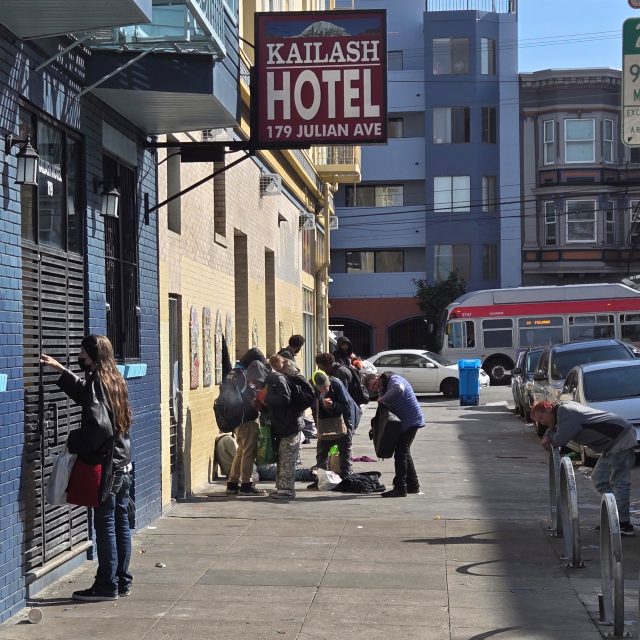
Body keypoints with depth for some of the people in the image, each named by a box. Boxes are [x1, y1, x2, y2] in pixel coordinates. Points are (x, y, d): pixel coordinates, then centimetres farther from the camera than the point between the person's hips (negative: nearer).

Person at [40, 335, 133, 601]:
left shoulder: (98, 382, -15)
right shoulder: (114, 380, 11)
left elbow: (99, 425, -26)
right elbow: (85, 394, 31)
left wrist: (75, 442, -12)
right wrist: (60, 370, 32)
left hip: (104, 466, -9)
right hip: (122, 464, 9)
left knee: (105, 525, -2)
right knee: (120, 523, 12)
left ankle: (107, 586, 3)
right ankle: (122, 581, 19)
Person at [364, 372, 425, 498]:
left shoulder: (394, 379, -17)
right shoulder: (383, 388, 14)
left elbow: (399, 389, -39)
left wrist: (383, 398, -30)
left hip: (411, 420, -11)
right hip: (404, 422, 11)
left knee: (400, 453, -10)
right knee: (404, 452, 17)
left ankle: (400, 488, -9)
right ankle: (413, 485, 26)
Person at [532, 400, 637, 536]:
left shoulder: (565, 412, -19)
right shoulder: (563, 410, 11)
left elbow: (559, 440, -21)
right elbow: (553, 428, 27)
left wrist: (549, 438, 1)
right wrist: (547, 436, 5)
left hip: (621, 438, -11)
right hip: (611, 443, 11)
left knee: (619, 482, -11)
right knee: (599, 479, 13)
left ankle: (624, 524, -10)